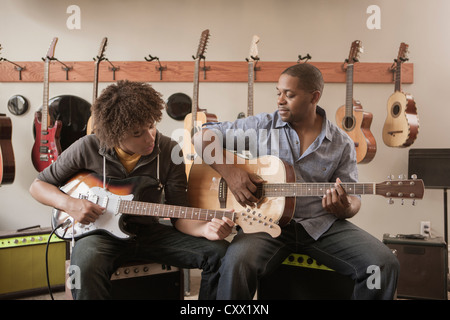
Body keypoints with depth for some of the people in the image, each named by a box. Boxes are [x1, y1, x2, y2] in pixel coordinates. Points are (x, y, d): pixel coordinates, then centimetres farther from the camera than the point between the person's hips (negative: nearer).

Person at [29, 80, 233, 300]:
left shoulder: (169, 152, -5)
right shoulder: (87, 149, -8)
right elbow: (38, 185, 5)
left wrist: (205, 228, -25)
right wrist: (69, 203, -17)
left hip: (148, 232, 3)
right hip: (100, 232, -2)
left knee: (220, 252, -14)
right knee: (87, 267, -40)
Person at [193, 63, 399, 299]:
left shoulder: (342, 144, 7)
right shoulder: (261, 126, 4)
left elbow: (353, 198, 10)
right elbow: (202, 138, 4)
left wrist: (344, 209, -16)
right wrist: (229, 171, -12)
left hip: (322, 224, 2)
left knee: (385, 264, -18)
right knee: (237, 262, -33)